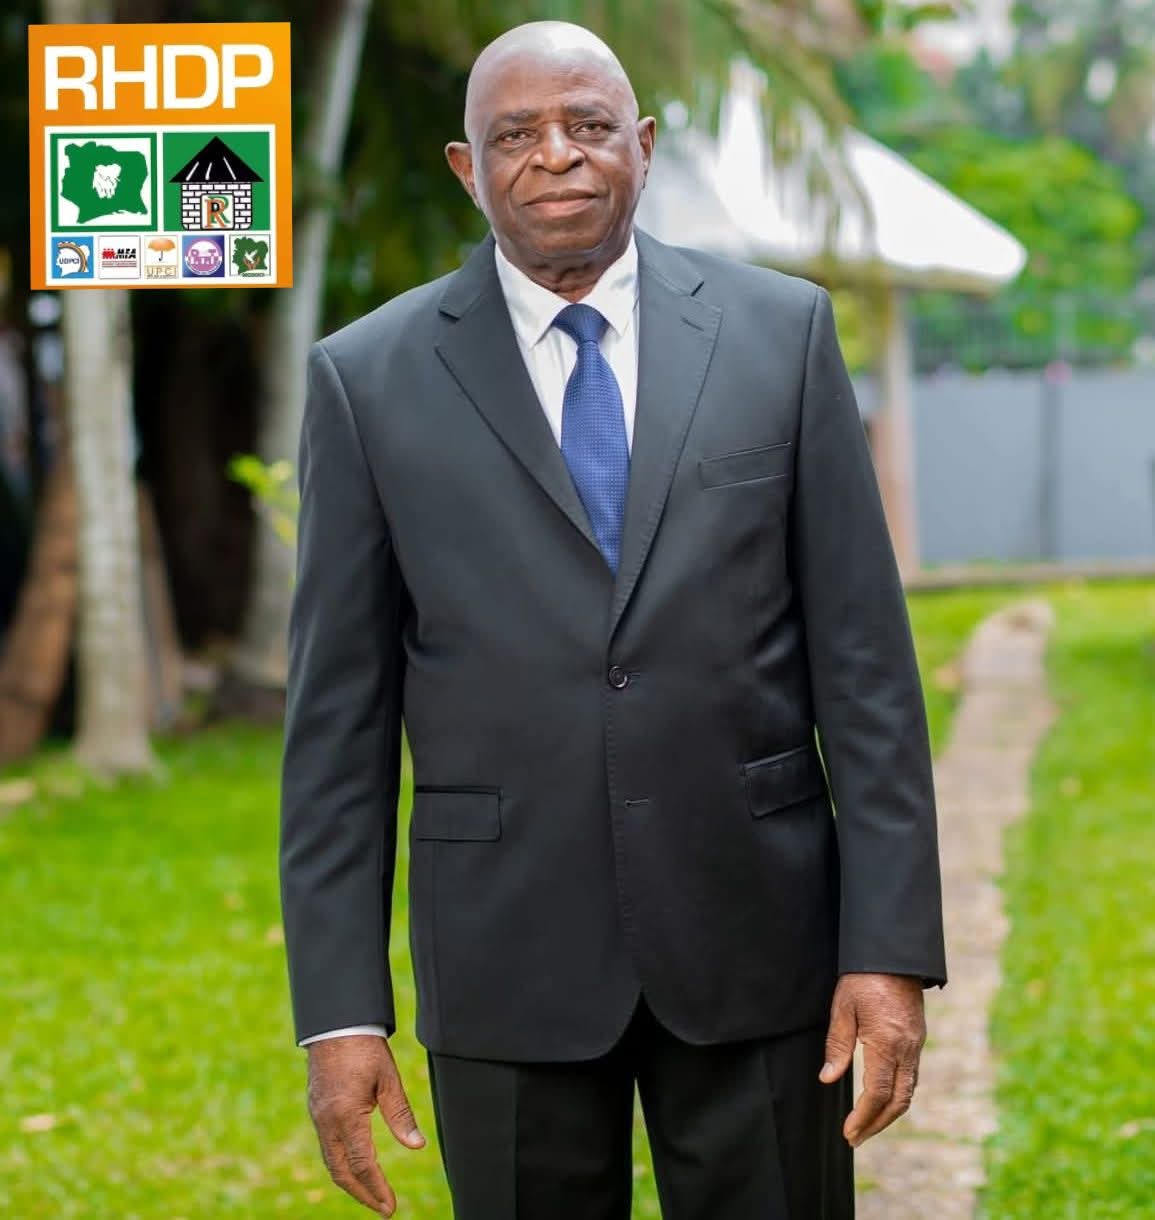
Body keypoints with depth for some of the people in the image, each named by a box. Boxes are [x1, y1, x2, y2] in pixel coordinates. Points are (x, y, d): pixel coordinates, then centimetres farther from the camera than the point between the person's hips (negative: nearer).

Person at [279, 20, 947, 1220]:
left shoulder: (782, 331, 2)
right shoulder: (369, 379, 0)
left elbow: (864, 658, 0)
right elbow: (337, 713, 0)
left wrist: (891, 947, -6)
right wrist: (340, 1009, -5)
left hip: (754, 931, 1)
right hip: (506, 957, 0)